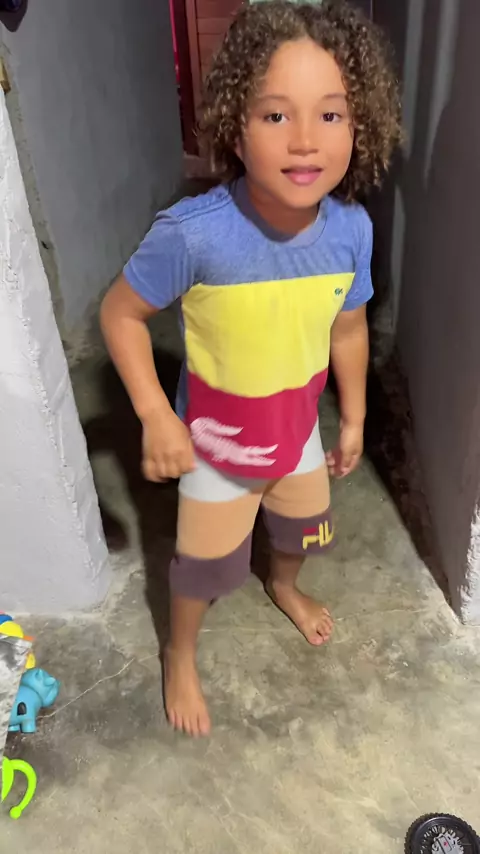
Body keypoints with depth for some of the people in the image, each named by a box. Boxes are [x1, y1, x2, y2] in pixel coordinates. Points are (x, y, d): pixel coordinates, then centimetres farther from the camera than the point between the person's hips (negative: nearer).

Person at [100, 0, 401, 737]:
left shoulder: (351, 229, -19)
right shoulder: (194, 234, -33)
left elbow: (348, 326, -2)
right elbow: (121, 314, -18)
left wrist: (354, 418, 8)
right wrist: (156, 417, -23)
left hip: (299, 431, 4)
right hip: (215, 445, -4)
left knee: (302, 530, 30)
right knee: (204, 567, 17)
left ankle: (285, 587, 68)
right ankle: (180, 657, 51)